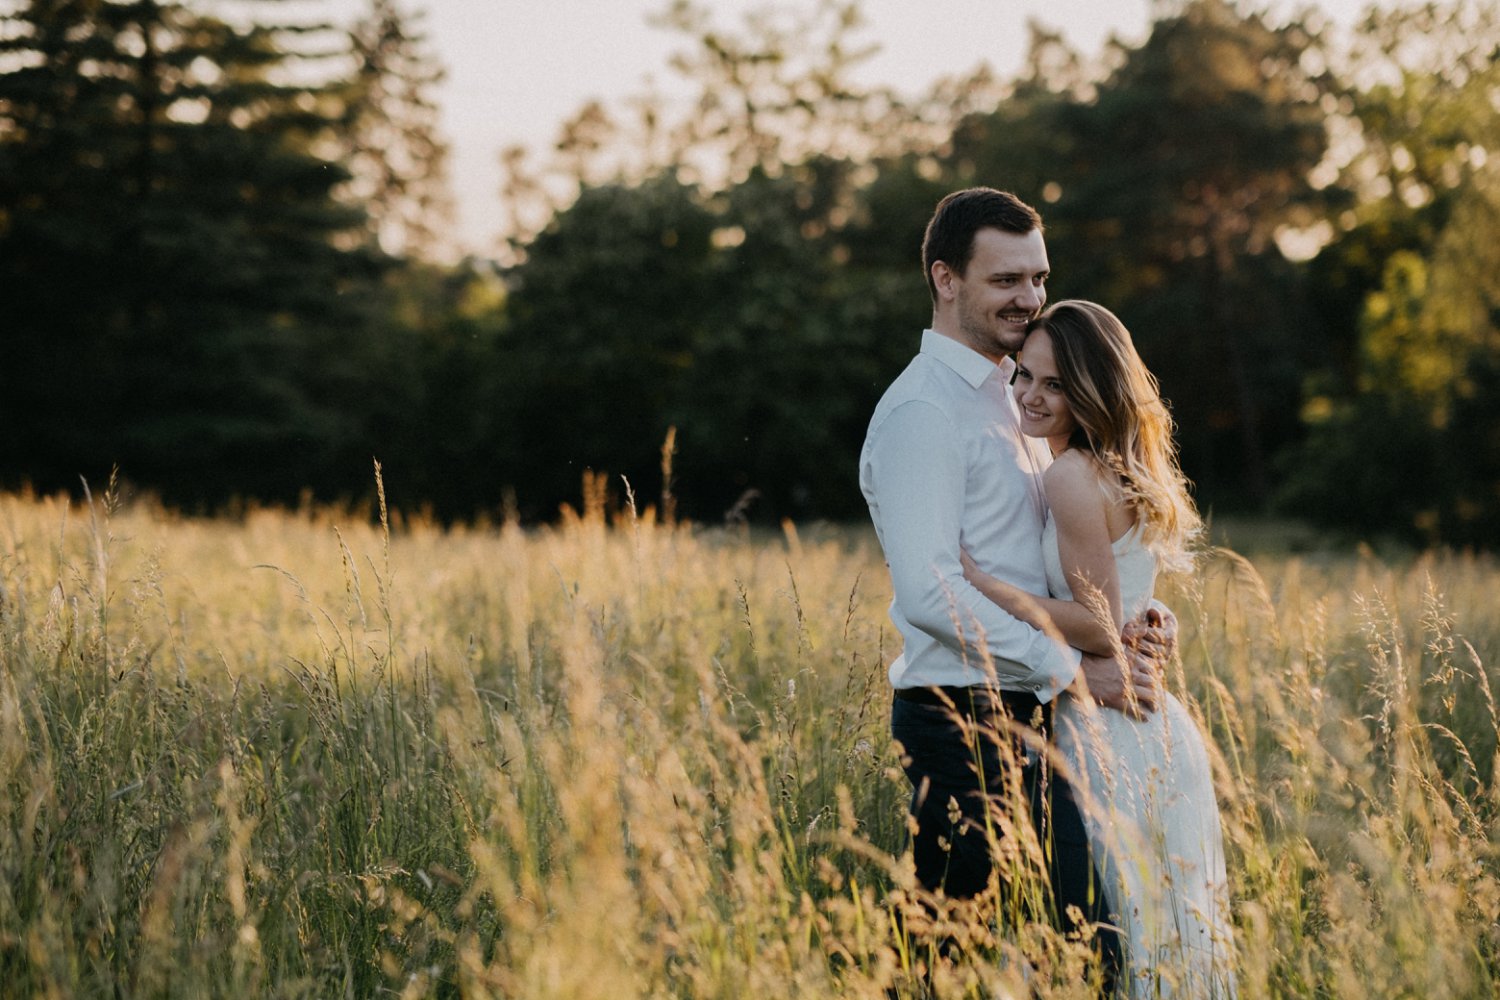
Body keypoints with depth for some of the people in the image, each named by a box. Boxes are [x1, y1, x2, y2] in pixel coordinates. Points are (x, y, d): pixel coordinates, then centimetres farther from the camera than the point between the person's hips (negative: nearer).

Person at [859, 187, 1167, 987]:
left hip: (1023, 723, 9)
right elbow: (929, 593, -21)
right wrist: (1076, 666, -17)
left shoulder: (1005, 398, 20)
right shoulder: (922, 410, -12)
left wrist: (1120, 629, 5)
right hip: (968, 728, -9)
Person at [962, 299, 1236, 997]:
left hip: (1110, 747, -10)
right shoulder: (1118, 471, 13)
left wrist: (973, 578, -20)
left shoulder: (1072, 475, -15)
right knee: (1164, 931, 13)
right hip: (1155, 730, 10)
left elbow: (1099, 630, -17)